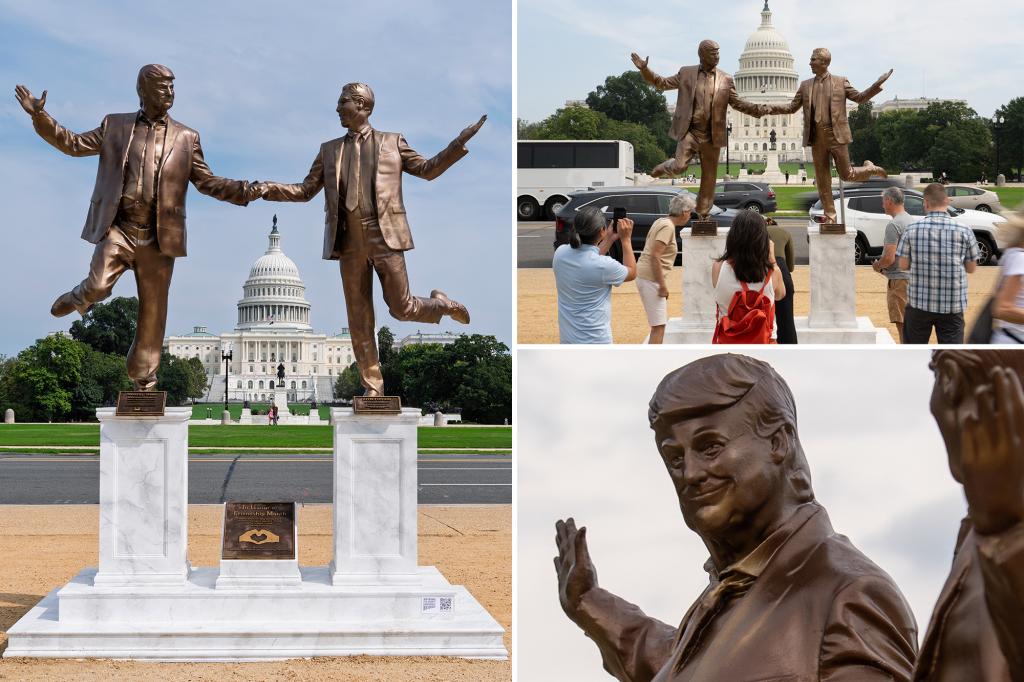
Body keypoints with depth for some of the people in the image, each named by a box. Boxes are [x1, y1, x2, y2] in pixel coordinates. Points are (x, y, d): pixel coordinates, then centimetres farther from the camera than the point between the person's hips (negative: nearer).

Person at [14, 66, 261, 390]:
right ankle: (78, 299, 17)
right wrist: (40, 116, 0)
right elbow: (75, 144, 11)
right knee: (97, 287, -21)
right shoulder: (115, 126, 9)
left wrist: (245, 191, -7)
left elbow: (207, 182, 9)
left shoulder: (186, 138, 9)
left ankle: (143, 379, 19)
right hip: (117, 229, -1)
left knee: (152, 312, 4)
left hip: (158, 237, 1)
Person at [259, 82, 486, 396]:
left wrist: (460, 142, -1)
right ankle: (372, 385, 12)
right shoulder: (329, 150, 15)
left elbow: (428, 169, 11)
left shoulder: (392, 142, 8)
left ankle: (440, 304, 31)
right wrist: (267, 189, -1)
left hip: (385, 237, -3)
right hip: (350, 242, 3)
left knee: (401, 308, -2)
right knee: (359, 319, 4)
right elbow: (305, 190, 14)